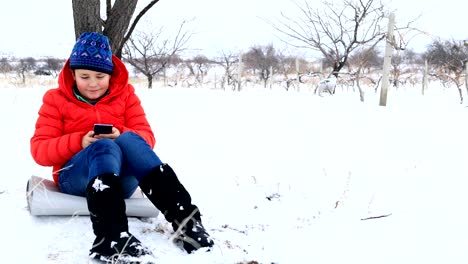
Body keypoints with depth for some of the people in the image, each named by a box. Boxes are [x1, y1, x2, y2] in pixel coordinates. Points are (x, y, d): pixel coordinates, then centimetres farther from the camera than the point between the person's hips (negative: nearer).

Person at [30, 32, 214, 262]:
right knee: (105, 146, -36)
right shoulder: (57, 99, 7)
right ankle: (111, 238, -62)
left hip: (123, 177, 2)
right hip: (75, 177, -1)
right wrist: (80, 142, -18)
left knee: (130, 139, -32)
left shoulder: (125, 94, 11)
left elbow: (147, 137, 3)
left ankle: (184, 219, -44)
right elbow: (39, 150, -1)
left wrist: (121, 135, -19)